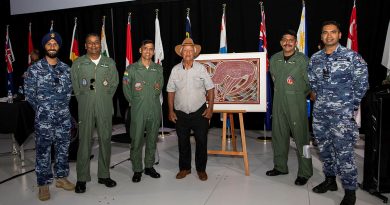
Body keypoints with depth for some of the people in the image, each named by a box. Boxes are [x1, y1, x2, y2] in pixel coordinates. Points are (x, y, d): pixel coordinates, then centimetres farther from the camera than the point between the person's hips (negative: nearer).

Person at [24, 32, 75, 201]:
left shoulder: (65, 68, 7)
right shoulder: (34, 69, -3)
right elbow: (29, 93, 0)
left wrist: (63, 106, 6)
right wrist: (41, 108, 2)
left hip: (64, 117, 3)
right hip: (44, 118, -3)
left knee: (63, 148, 12)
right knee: (43, 151, 3)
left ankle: (61, 178, 27)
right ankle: (43, 184, 15)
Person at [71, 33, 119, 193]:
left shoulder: (110, 63, 8)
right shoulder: (78, 63, 5)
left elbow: (114, 83, 11)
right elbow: (75, 86, 9)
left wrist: (105, 99, 8)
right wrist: (83, 100, 7)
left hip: (105, 108, 1)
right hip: (85, 108, -1)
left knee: (105, 140, 6)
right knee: (84, 141, 0)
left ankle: (104, 175, 20)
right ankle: (82, 178, 12)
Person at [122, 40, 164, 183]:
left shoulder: (158, 68, 8)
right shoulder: (131, 68, 0)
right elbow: (126, 89, 5)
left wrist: (158, 90, 6)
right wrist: (135, 102, 7)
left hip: (155, 110, 3)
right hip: (138, 111, -3)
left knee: (152, 140, 11)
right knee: (137, 141, 1)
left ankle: (149, 167, 26)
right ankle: (137, 170, 15)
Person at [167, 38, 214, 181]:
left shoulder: (201, 68, -2)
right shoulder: (175, 70, 1)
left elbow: (210, 89, 0)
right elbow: (171, 91, 5)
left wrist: (210, 108, -7)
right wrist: (171, 111, 1)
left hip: (199, 112, -1)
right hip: (180, 114, 2)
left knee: (201, 142, 5)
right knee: (183, 142, 12)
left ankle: (201, 169, 23)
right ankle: (184, 168, 29)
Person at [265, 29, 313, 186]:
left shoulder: (303, 60, -8)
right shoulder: (274, 59, 7)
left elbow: (309, 83, -4)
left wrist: (298, 96, 4)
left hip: (297, 104, -5)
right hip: (278, 103, 5)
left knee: (301, 136, -1)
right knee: (278, 134, 12)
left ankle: (304, 172, 13)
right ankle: (280, 166, 29)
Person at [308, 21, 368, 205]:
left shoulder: (351, 56, -3)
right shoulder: (315, 58, 9)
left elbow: (362, 83, -2)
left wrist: (351, 106, -1)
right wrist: (322, 99, 12)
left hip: (342, 113, -5)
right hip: (320, 111, 5)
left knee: (344, 151, -5)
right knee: (324, 147, 15)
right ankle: (330, 180, 33)